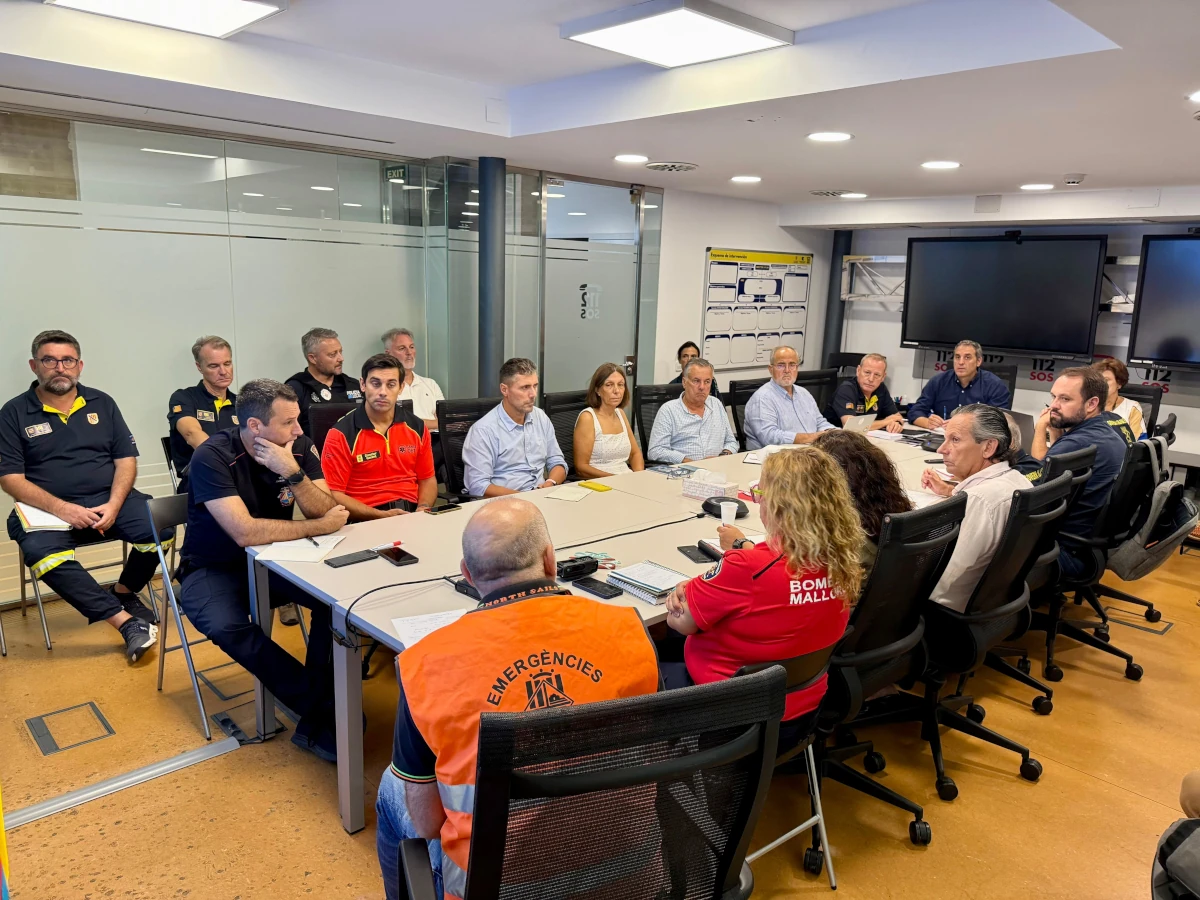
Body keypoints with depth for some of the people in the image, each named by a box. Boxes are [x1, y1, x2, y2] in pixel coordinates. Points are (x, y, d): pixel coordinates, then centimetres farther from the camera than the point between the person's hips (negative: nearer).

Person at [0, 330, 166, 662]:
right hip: (48, 507, -2)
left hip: (109, 499, 2)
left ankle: (124, 592, 5)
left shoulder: (101, 403, 11)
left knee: (161, 529, -26)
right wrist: (61, 508, -18)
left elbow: (126, 460, 7)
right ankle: (126, 621, -31)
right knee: (42, 554, -35)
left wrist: (114, 505, -11)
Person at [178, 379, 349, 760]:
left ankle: (316, 721, -15)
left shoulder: (299, 448, -8)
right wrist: (320, 526, -23)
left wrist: (293, 474, -31)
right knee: (226, 626, -34)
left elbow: (326, 512, -15)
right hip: (215, 568, -3)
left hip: (272, 561, 4)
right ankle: (324, 709, -19)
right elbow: (246, 532, -31)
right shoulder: (212, 456, -22)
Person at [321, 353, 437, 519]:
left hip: (411, 515, 4)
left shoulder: (417, 427, 9)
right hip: (366, 522, -4)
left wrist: (423, 509, -3)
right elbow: (333, 495, -7)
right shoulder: (341, 434, -4)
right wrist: (382, 515, -16)